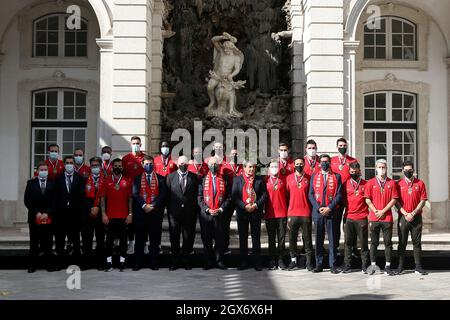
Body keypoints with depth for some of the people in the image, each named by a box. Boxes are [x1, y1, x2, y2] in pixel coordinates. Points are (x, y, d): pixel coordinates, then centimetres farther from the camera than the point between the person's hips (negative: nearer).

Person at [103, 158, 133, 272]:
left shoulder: (127, 181, 6)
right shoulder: (107, 181, 6)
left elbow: (130, 198, 7)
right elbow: (103, 198, 5)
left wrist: (130, 214, 0)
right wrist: (103, 213, -3)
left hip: (123, 216, 0)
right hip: (110, 216, 0)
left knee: (123, 239, 2)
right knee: (109, 239, 3)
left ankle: (122, 262, 7)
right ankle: (109, 263, 8)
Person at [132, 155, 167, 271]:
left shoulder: (160, 179, 9)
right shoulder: (137, 178, 10)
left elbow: (163, 194, 0)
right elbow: (135, 194, 0)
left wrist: (153, 205, -11)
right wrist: (144, 205, -12)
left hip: (156, 212, 0)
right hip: (140, 212, 0)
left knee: (155, 239, 2)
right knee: (140, 238, 3)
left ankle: (153, 262, 8)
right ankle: (138, 262, 9)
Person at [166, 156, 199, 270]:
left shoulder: (194, 177, 5)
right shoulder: (170, 177, 6)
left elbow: (197, 194, 5)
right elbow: (167, 195, 5)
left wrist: (195, 209, -1)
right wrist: (169, 210, 1)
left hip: (189, 212, 0)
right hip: (174, 212, 0)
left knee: (188, 237, 5)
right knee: (174, 237, 5)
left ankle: (185, 260, 17)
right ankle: (175, 261, 16)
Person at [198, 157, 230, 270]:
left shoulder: (224, 180, 6)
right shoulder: (203, 180, 5)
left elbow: (228, 198, 5)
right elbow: (200, 197, 2)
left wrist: (221, 209, -8)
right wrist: (207, 209, -9)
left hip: (219, 214, 0)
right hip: (205, 214, 0)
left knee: (219, 239, 2)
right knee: (206, 239, 4)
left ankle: (219, 261, 12)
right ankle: (208, 261, 13)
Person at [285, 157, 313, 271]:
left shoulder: (308, 178, 3)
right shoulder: (289, 178, 7)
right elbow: (287, 195, 10)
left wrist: (312, 211, 2)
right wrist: (287, 214, 7)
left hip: (306, 213, -1)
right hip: (292, 213, 2)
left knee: (307, 238, 2)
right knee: (292, 238, 6)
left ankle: (309, 262, 8)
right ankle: (293, 260, 16)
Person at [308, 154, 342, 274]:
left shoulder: (336, 177, 7)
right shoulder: (314, 176, 12)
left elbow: (339, 195, 0)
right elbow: (310, 194, 7)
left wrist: (329, 208, -10)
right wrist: (319, 208, -6)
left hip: (331, 212, -2)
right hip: (317, 212, 2)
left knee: (332, 239, -1)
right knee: (318, 239, 4)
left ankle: (333, 265, 4)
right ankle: (319, 265, 10)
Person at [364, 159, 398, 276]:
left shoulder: (392, 183, 7)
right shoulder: (370, 183, 7)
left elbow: (394, 199, 1)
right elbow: (367, 199, 3)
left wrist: (383, 211, -7)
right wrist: (376, 211, -8)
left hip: (387, 217, 0)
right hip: (374, 218, 0)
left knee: (388, 242, 2)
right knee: (374, 242, 4)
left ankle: (388, 266, 6)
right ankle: (373, 265, 10)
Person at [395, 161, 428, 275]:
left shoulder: (420, 183, 5)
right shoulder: (399, 184, 5)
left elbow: (423, 201, 1)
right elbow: (396, 201, 1)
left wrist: (413, 214, -8)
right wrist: (405, 214, -9)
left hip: (416, 217, 0)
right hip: (403, 217, 0)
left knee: (417, 242, 3)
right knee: (402, 243, 3)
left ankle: (418, 267, 7)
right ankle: (400, 267, 8)